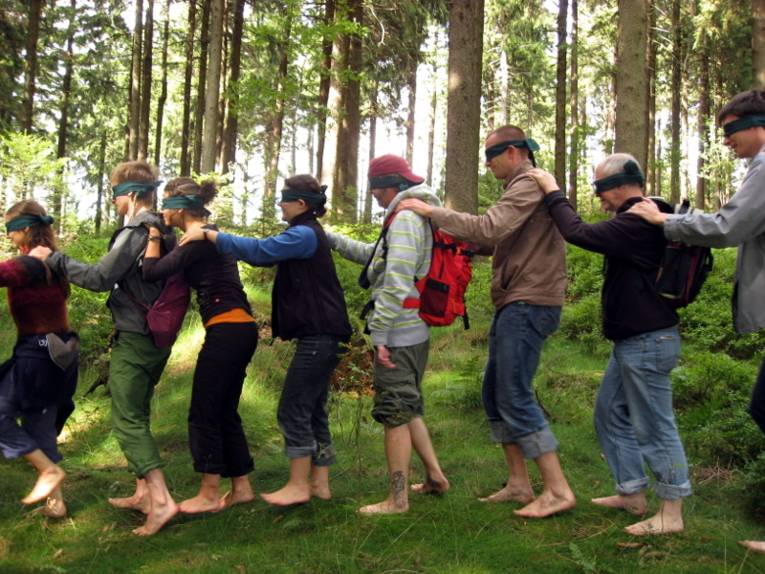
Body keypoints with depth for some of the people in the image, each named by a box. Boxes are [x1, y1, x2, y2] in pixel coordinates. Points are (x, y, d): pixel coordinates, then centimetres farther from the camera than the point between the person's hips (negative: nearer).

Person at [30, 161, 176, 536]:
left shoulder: (135, 231, -15)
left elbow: (100, 277, -17)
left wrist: (53, 259, -8)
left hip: (134, 339, -9)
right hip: (157, 337, 9)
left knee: (126, 421, -6)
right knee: (138, 416, 17)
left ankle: (161, 501, -13)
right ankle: (143, 493, 22)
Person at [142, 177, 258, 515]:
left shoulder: (198, 239, -12)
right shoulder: (211, 235, 18)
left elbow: (152, 272, -15)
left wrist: (153, 236, 0)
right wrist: (160, 236, 16)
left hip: (226, 330, -10)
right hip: (240, 331, 10)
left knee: (203, 414, -1)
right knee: (224, 412, 15)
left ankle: (209, 495, 6)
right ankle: (241, 487, 20)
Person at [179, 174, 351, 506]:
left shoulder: (305, 234, -14)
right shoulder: (306, 234, 18)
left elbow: (259, 250, -25)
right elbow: (267, 255, 19)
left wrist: (209, 236, -22)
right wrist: (220, 240, 9)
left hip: (318, 336, -10)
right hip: (318, 335, 10)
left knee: (294, 410, -4)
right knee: (313, 410, 13)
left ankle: (298, 486, 4)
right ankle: (319, 482, 19)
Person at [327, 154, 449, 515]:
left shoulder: (405, 219, -15)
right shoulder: (417, 217, 17)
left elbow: (396, 284, -24)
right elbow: (374, 255, 27)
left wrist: (379, 334, -22)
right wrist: (331, 239, 22)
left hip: (399, 333, -10)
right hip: (415, 332, 10)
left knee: (395, 413, -2)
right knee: (409, 409, 20)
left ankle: (397, 499, 6)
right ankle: (435, 476, 27)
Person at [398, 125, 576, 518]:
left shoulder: (530, 184, -11)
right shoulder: (522, 187, 22)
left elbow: (488, 229, -24)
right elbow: (495, 238, 18)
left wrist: (432, 213, -17)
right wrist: (445, 230, 9)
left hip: (528, 305, -11)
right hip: (515, 305, 11)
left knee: (515, 398, -9)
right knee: (496, 395, 12)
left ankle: (558, 490, -2)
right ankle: (519, 484, 18)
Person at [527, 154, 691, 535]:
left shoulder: (638, 223, -22)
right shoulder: (643, 219, 12)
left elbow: (578, 233, -25)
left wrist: (552, 192, -15)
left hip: (648, 342, -11)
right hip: (632, 341, 11)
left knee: (654, 426, -3)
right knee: (611, 414, 18)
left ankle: (671, 513, 9)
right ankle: (633, 494, 28)